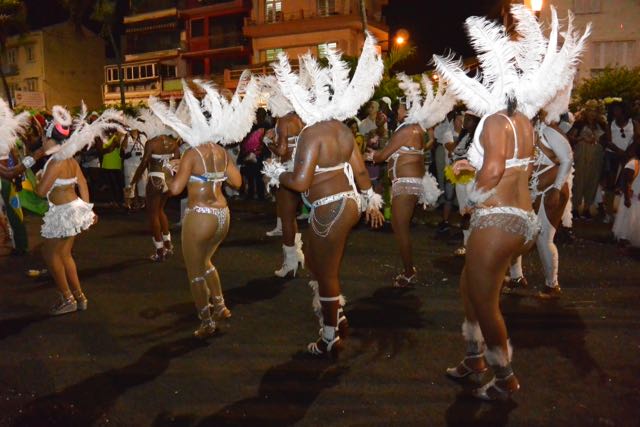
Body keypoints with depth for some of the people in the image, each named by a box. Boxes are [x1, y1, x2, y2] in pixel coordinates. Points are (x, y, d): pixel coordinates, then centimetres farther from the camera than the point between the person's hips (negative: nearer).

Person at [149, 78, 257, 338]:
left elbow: (176, 188, -17)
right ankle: (220, 307, 35)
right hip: (222, 215, 7)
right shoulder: (222, 152, 5)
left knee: (195, 272, 11)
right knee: (205, 262, 29)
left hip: (200, 216, -7)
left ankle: (207, 323, 19)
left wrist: (167, 175, 3)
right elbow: (236, 181, 12)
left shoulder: (193, 153, -13)